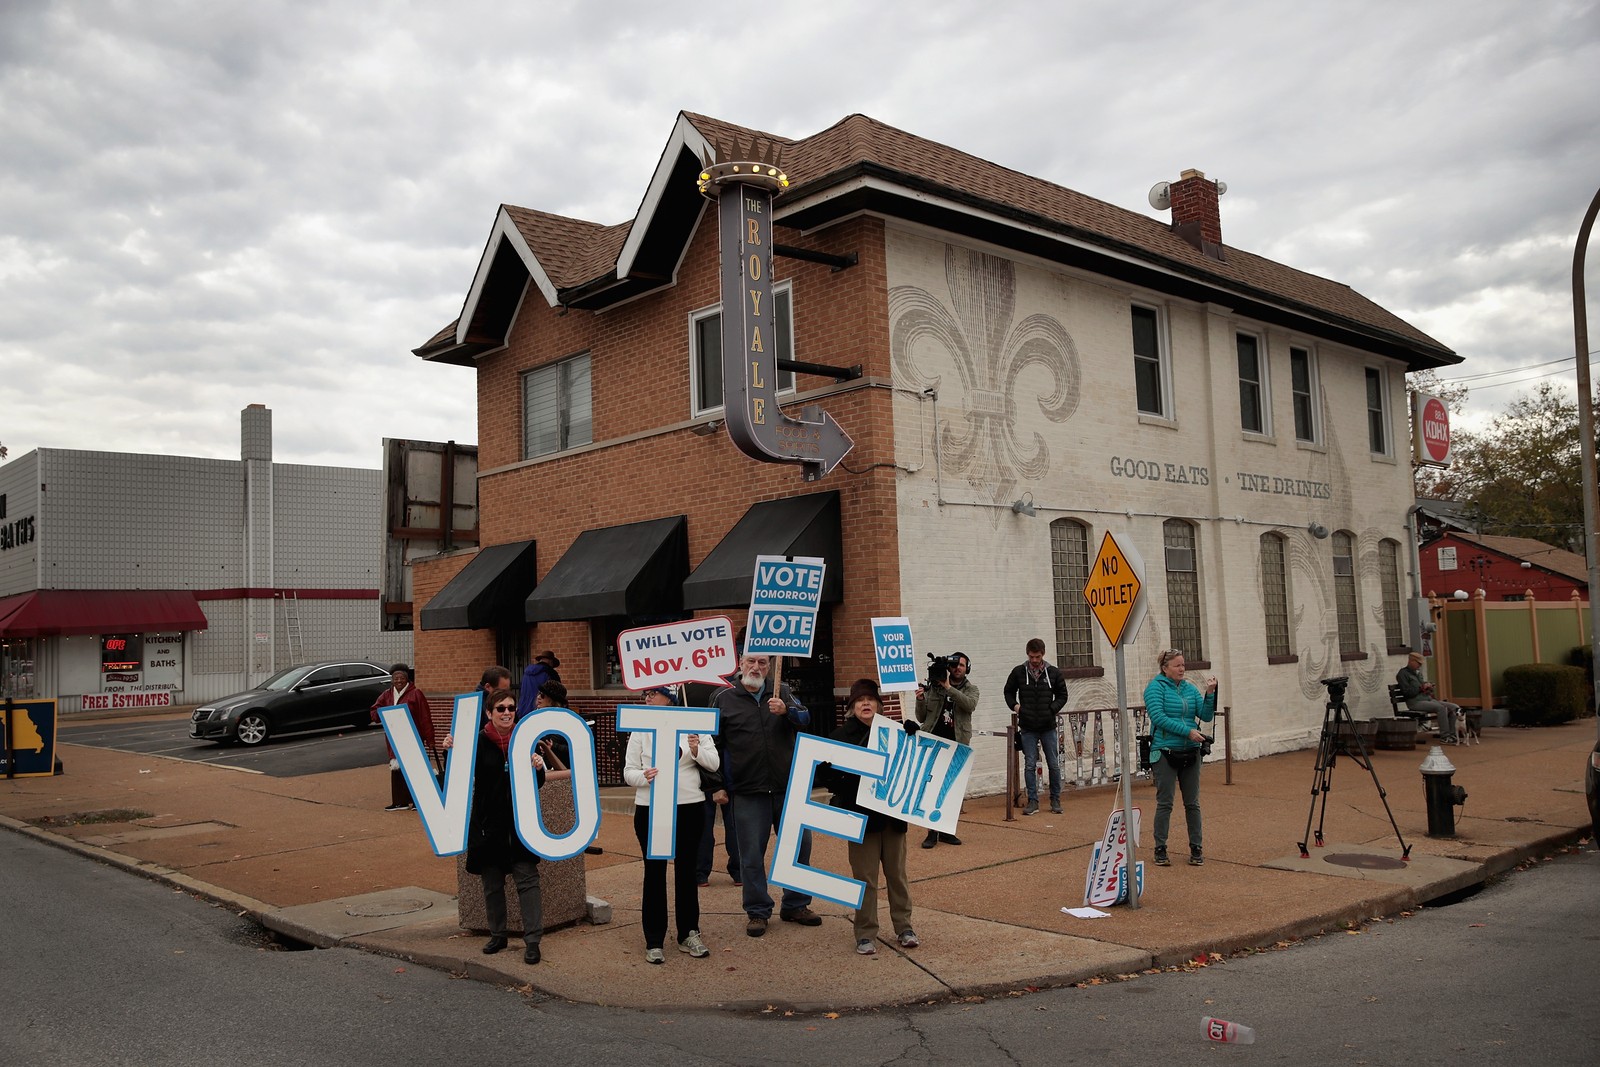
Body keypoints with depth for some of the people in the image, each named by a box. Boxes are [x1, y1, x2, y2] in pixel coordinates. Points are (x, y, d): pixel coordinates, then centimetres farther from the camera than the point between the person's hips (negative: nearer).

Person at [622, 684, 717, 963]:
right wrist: (644, 776, -18)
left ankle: (689, 934, 20)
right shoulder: (641, 730, 5)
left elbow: (714, 763, 2)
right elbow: (628, 771, 3)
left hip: (689, 806, 0)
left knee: (686, 869, 8)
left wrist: (697, 751, -17)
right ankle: (654, 940, 9)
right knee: (655, 871, 1)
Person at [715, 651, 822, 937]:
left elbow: (805, 719, -6)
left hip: (787, 787, 3)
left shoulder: (782, 693, 7)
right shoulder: (724, 697, 1)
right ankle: (757, 911, 17)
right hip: (748, 792, -2)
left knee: (799, 844, 9)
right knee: (752, 854, 2)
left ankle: (795, 905, 25)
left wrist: (786, 711, -27)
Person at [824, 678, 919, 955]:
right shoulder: (842, 735, -4)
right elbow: (831, 774, -5)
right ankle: (865, 934, 13)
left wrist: (913, 735, -8)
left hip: (893, 813, 2)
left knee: (897, 872, 12)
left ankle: (904, 927, 24)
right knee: (865, 876, 3)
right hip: (861, 815, -2)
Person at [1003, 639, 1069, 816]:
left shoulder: (1053, 673, 1)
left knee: (1054, 765, 5)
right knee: (1030, 765, 1)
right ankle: (1033, 802, 7)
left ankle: (1055, 800, 19)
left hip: (1049, 727, 0)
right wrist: (1014, 705, 0)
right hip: (1028, 728, 0)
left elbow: (1062, 695, 11)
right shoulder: (1018, 672, 0)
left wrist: (1053, 709, -4)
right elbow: (1009, 691, 15)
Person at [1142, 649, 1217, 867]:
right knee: (1164, 803, -1)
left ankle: (1196, 849, 16)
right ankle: (1160, 849, 8)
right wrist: (1188, 731, -20)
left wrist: (1210, 693, -10)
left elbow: (1206, 716, 4)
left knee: (1192, 803, 8)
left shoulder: (1190, 689, 11)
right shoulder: (1155, 687, -5)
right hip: (1165, 753, -5)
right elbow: (1158, 717, -16)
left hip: (1190, 753, 5)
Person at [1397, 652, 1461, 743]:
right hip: (1415, 702, -9)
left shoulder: (1418, 673, 24)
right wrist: (1422, 687, -10)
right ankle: (1444, 736, -26)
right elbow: (1407, 692, -12)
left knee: (1454, 707, -8)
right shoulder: (1402, 673, -2)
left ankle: (1452, 735, -9)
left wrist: (1428, 686, 9)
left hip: (1428, 699, 9)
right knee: (1441, 708, -30)